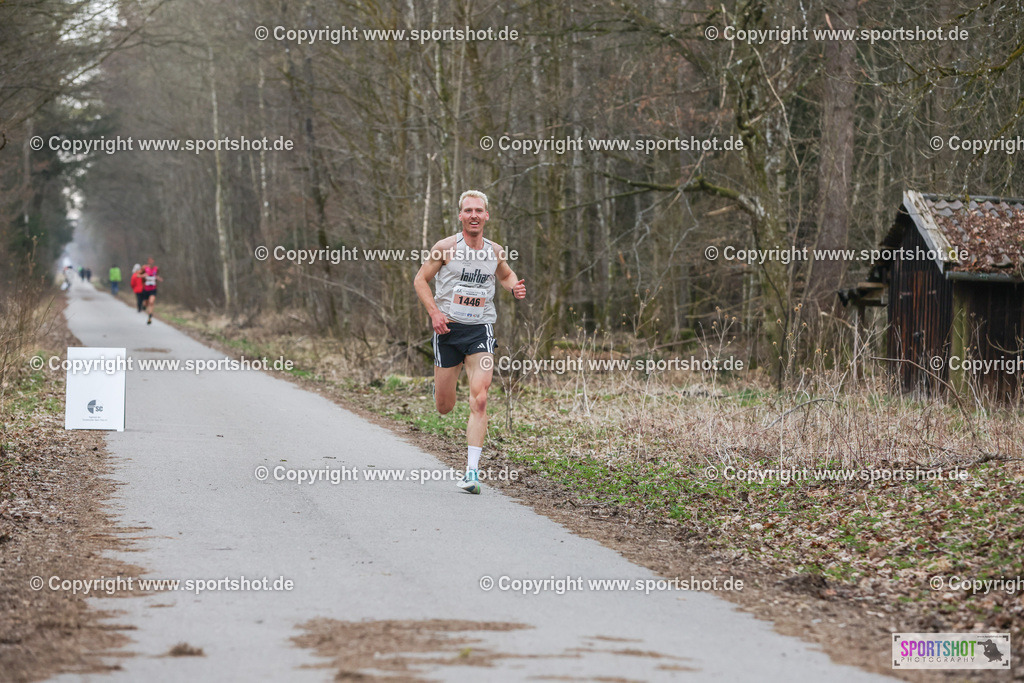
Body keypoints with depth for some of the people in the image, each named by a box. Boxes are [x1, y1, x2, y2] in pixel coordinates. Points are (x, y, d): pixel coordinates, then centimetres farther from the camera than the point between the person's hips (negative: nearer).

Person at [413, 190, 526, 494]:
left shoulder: (495, 252, 4)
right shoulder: (446, 247, -5)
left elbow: (505, 276, 25)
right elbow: (421, 279, 2)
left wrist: (514, 287, 1)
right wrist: (434, 312, -13)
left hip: (480, 331, 1)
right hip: (448, 330, -1)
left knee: (479, 400, -16)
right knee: (444, 407, 7)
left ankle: (472, 471, -15)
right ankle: (442, 385, 47)